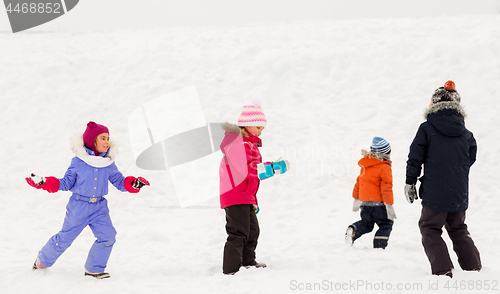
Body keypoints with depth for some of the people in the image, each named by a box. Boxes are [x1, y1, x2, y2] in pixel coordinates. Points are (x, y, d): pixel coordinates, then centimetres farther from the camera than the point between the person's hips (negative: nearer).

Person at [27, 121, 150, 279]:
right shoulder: (77, 162, -9)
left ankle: (94, 269, 4)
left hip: (99, 208, 3)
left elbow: (120, 182, 9)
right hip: (79, 207, -3)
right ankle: (43, 260, 33)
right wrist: (43, 182, -10)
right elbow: (66, 183, -1)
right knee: (65, 238, 7)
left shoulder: (109, 164, 2)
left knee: (107, 236, -13)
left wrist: (134, 184, -10)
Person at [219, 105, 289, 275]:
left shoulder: (250, 144, 20)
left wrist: (253, 200, 26)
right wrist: (274, 168, -26)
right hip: (235, 197, -11)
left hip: (246, 198, 11)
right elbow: (247, 169, -27)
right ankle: (231, 268, -10)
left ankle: (247, 262, 36)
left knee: (252, 230, 20)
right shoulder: (236, 143, -15)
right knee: (238, 233, -13)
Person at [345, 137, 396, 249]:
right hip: (378, 204, -6)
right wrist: (389, 206, -14)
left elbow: (359, 182, 20)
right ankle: (378, 246, -4)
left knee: (367, 223, 21)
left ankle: (353, 230, -7)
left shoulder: (365, 166, 11)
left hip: (364, 203, 6)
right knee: (386, 225, 7)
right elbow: (386, 188, -16)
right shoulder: (385, 168, -12)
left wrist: (356, 199, 32)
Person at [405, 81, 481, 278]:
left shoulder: (427, 129, -7)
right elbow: (470, 159, 15)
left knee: (430, 229, 6)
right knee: (458, 230, 21)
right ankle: (473, 267, 17)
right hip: (459, 194, 4)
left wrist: (410, 182, 3)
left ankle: (442, 269, -8)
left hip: (435, 193, -4)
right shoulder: (466, 134, 4)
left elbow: (415, 158, -6)